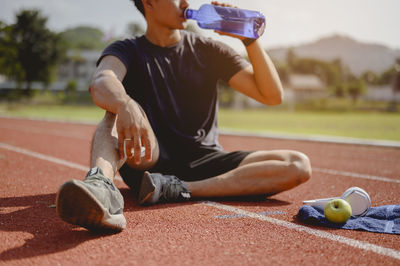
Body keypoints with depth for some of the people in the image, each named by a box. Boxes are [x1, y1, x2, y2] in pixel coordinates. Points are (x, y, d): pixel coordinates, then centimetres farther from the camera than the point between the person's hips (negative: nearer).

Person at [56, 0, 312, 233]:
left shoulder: (209, 50, 8)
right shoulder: (127, 50, 2)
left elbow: (273, 95, 1)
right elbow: (101, 84, -24)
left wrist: (250, 39, -9)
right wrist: (125, 105, -48)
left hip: (203, 162, 3)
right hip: (149, 161, -2)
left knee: (299, 165, -19)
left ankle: (177, 189, -32)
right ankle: (101, 183, -57)